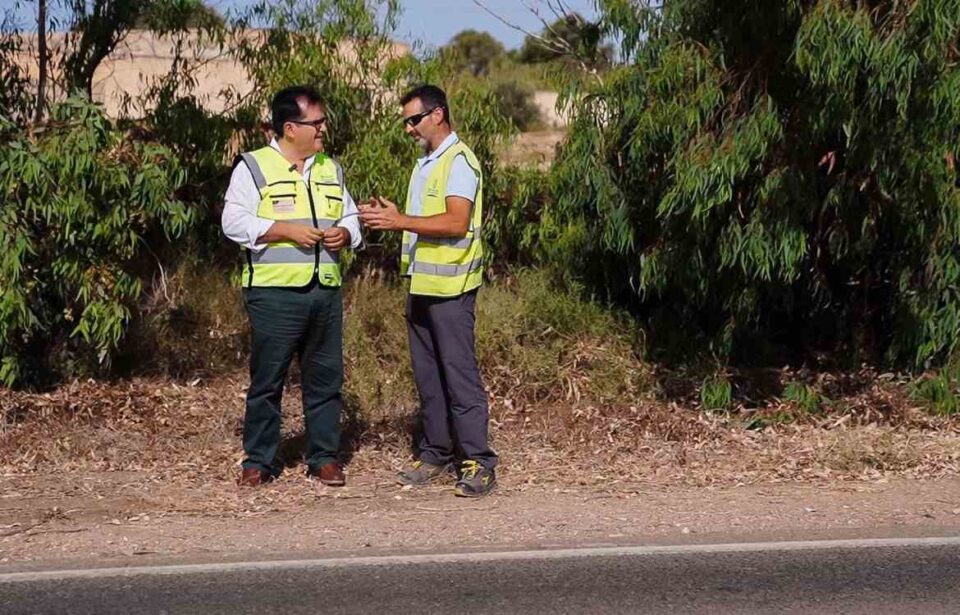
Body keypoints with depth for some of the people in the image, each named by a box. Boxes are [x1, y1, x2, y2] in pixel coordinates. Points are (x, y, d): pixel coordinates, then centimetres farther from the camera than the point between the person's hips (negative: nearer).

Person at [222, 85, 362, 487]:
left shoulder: (331, 169, 17)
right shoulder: (254, 167, -1)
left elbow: (350, 217, 24)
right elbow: (234, 222, -9)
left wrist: (344, 234, 1)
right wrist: (285, 230, -16)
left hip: (325, 291, 5)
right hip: (274, 292, -5)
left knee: (326, 377, 6)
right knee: (267, 378, -1)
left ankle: (324, 457, 15)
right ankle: (259, 461, 7)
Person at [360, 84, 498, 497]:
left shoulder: (459, 161, -11)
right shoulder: (425, 163, 18)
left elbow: (456, 222, -22)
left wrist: (401, 221, -22)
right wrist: (390, 217, 5)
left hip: (450, 288, -9)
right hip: (420, 284, 9)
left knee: (459, 374, -8)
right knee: (427, 374, 12)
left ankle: (479, 463, -5)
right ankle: (435, 455, 19)